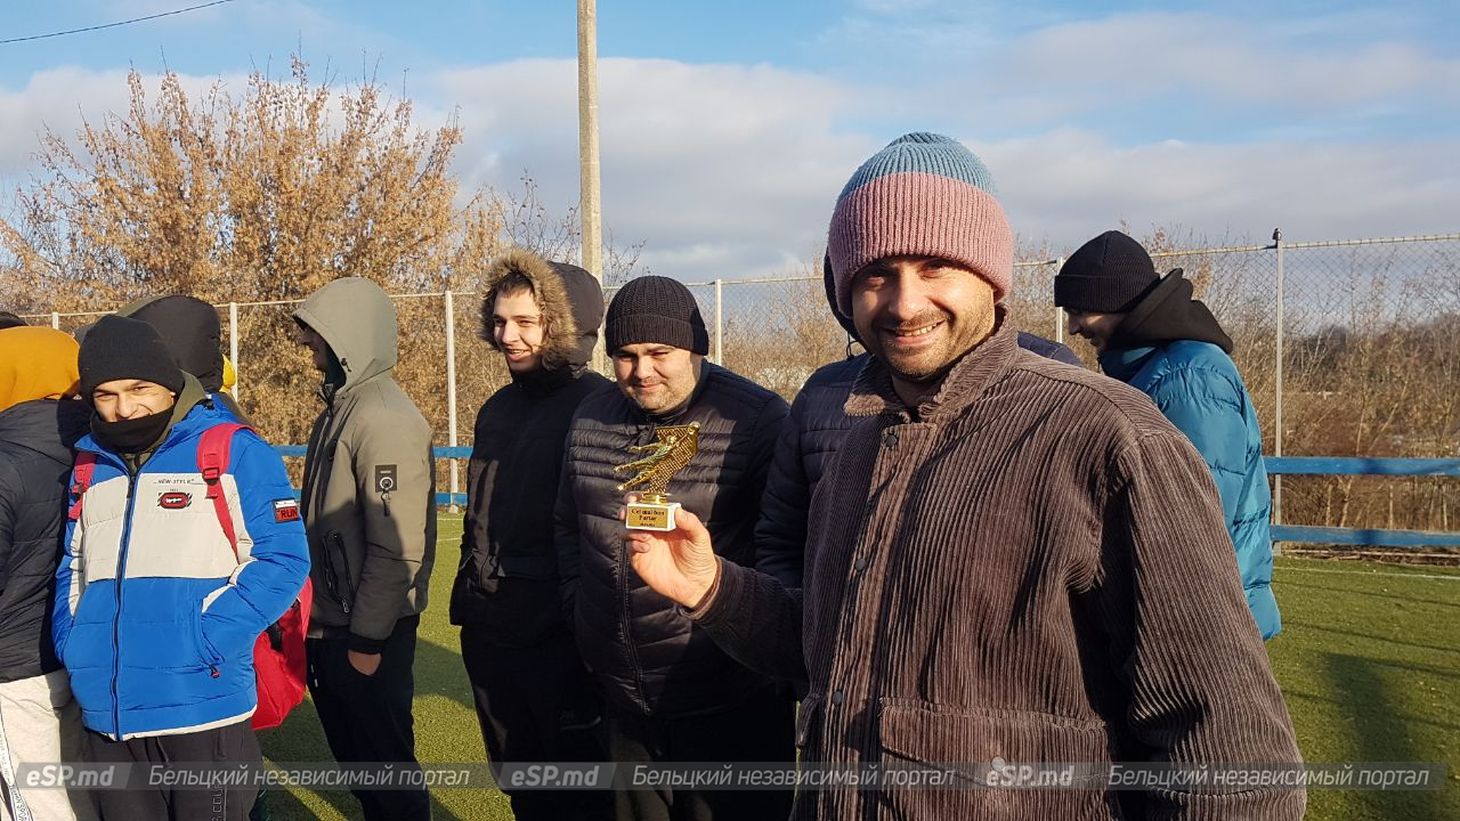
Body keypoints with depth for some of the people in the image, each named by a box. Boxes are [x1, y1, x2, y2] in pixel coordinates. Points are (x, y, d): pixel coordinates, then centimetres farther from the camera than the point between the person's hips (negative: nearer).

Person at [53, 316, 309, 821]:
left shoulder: (235, 452, -5)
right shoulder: (89, 467, 12)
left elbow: (282, 558, -10)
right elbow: (73, 569, 21)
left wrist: (205, 641, -18)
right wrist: (71, 640, 3)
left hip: (202, 709, -5)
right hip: (105, 716, 5)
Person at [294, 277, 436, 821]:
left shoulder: (385, 419, -19)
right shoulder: (338, 409, 9)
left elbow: (398, 546, -23)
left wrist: (367, 639, -19)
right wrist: (319, 616, 13)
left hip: (368, 633, -9)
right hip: (329, 627, 9)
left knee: (385, 762, 6)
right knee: (353, 755, 20)